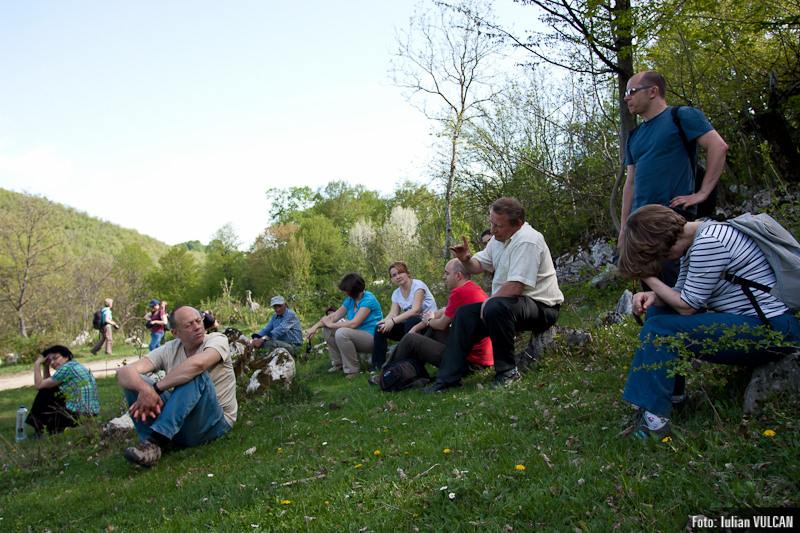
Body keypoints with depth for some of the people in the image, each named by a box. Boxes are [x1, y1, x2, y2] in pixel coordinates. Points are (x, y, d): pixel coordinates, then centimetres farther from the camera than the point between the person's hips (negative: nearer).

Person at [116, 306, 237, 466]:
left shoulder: (217, 340, -9)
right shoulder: (169, 350, 3)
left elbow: (198, 363, -33)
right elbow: (123, 372, -11)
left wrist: (156, 388, -29)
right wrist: (145, 389, -34)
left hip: (215, 421, -4)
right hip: (180, 419, 5)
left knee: (197, 375, -31)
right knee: (134, 381, -8)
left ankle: (156, 440, -32)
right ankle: (152, 445, -19)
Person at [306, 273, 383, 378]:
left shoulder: (368, 299, -19)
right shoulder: (350, 299, 8)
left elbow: (353, 324, -25)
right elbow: (335, 316, 6)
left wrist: (331, 324, -14)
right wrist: (315, 326, -7)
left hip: (371, 337, -9)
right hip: (357, 336, 9)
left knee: (342, 332, -32)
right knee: (326, 330, 1)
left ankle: (352, 370, -21)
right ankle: (338, 364, 4)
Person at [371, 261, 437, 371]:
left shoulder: (418, 285, -12)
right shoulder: (396, 294, 10)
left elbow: (415, 310, -25)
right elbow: (393, 314, -2)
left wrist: (393, 321, -32)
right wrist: (385, 322, -26)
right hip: (409, 325, 7)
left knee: (411, 321, -38)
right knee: (380, 328, -10)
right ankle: (378, 365, -8)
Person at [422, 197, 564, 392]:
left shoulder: (526, 240, -22)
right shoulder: (500, 238, 9)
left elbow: (515, 287, -29)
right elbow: (478, 265, 18)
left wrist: (488, 302, -14)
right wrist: (466, 260, -5)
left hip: (541, 307, -10)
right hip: (510, 305, 10)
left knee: (495, 307, -36)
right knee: (464, 313, 2)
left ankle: (507, 371, -18)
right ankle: (448, 378, 1)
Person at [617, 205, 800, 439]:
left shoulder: (709, 243, -22)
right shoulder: (693, 241, 9)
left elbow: (687, 306, -18)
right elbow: (679, 295, 12)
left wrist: (649, 278, -8)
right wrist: (651, 296, -9)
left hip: (770, 331, -11)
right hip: (747, 320, 11)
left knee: (659, 329, -20)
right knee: (657, 311, 8)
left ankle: (654, 419, -18)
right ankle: (672, 393, 12)